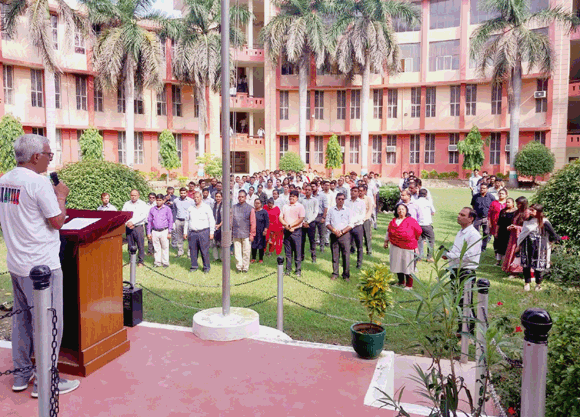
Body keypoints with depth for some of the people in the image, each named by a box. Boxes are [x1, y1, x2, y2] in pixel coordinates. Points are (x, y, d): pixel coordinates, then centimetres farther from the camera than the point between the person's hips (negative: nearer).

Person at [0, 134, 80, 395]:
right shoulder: (39, 182, -17)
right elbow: (57, 221, -15)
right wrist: (61, 196, -1)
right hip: (41, 265, -8)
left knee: (22, 319, 18)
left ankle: (21, 375, 29)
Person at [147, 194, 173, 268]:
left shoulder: (167, 209, 0)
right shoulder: (152, 209, 9)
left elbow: (170, 221, 1)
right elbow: (149, 221, 13)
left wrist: (169, 232, -3)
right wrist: (148, 233, 9)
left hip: (164, 231, -3)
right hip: (155, 232, 3)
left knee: (165, 247, 3)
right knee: (156, 248, 8)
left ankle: (165, 262, 13)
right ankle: (157, 262, 18)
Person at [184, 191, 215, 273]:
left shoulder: (206, 207, 2)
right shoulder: (190, 208, 13)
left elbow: (211, 220, 3)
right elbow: (187, 220, 18)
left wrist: (211, 232, -2)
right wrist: (185, 232, 14)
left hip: (203, 232, -3)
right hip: (192, 232, 3)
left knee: (205, 251, -3)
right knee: (193, 250, 5)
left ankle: (206, 267, 7)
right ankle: (194, 266, 17)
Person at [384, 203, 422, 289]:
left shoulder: (411, 221, -5)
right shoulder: (393, 221, 8)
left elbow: (419, 231, 3)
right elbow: (388, 231, 20)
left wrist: (413, 239, 15)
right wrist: (386, 241, 20)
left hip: (407, 248, -5)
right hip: (395, 247, 5)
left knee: (407, 266, 0)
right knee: (398, 265, 13)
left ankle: (409, 285, 11)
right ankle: (401, 282, 30)